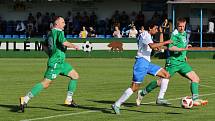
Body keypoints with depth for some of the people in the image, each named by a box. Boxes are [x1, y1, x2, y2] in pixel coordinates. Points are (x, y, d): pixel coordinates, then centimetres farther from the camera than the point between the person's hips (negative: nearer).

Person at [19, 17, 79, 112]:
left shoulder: (50, 33, 15)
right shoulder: (59, 32, -12)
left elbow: (45, 46, 22)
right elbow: (64, 43, -28)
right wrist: (74, 46, -12)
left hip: (61, 62, 10)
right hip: (55, 63, -10)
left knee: (75, 76, 12)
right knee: (45, 83, -14)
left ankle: (69, 100, 13)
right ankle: (25, 99, -14)